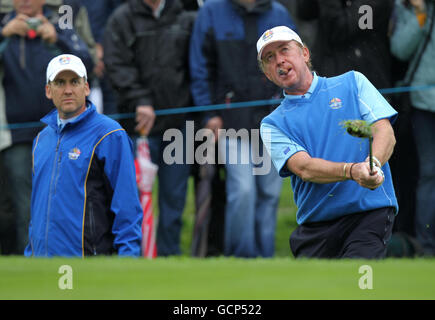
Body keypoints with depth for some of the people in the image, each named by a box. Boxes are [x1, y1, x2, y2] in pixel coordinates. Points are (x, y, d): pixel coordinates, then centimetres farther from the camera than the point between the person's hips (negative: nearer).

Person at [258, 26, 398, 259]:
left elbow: (385, 134, 0)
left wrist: (372, 163, -25)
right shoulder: (273, 124, 10)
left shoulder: (352, 83, 12)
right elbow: (304, 168, -8)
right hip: (315, 227, 3)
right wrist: (353, 171, -27)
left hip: (370, 212, -3)